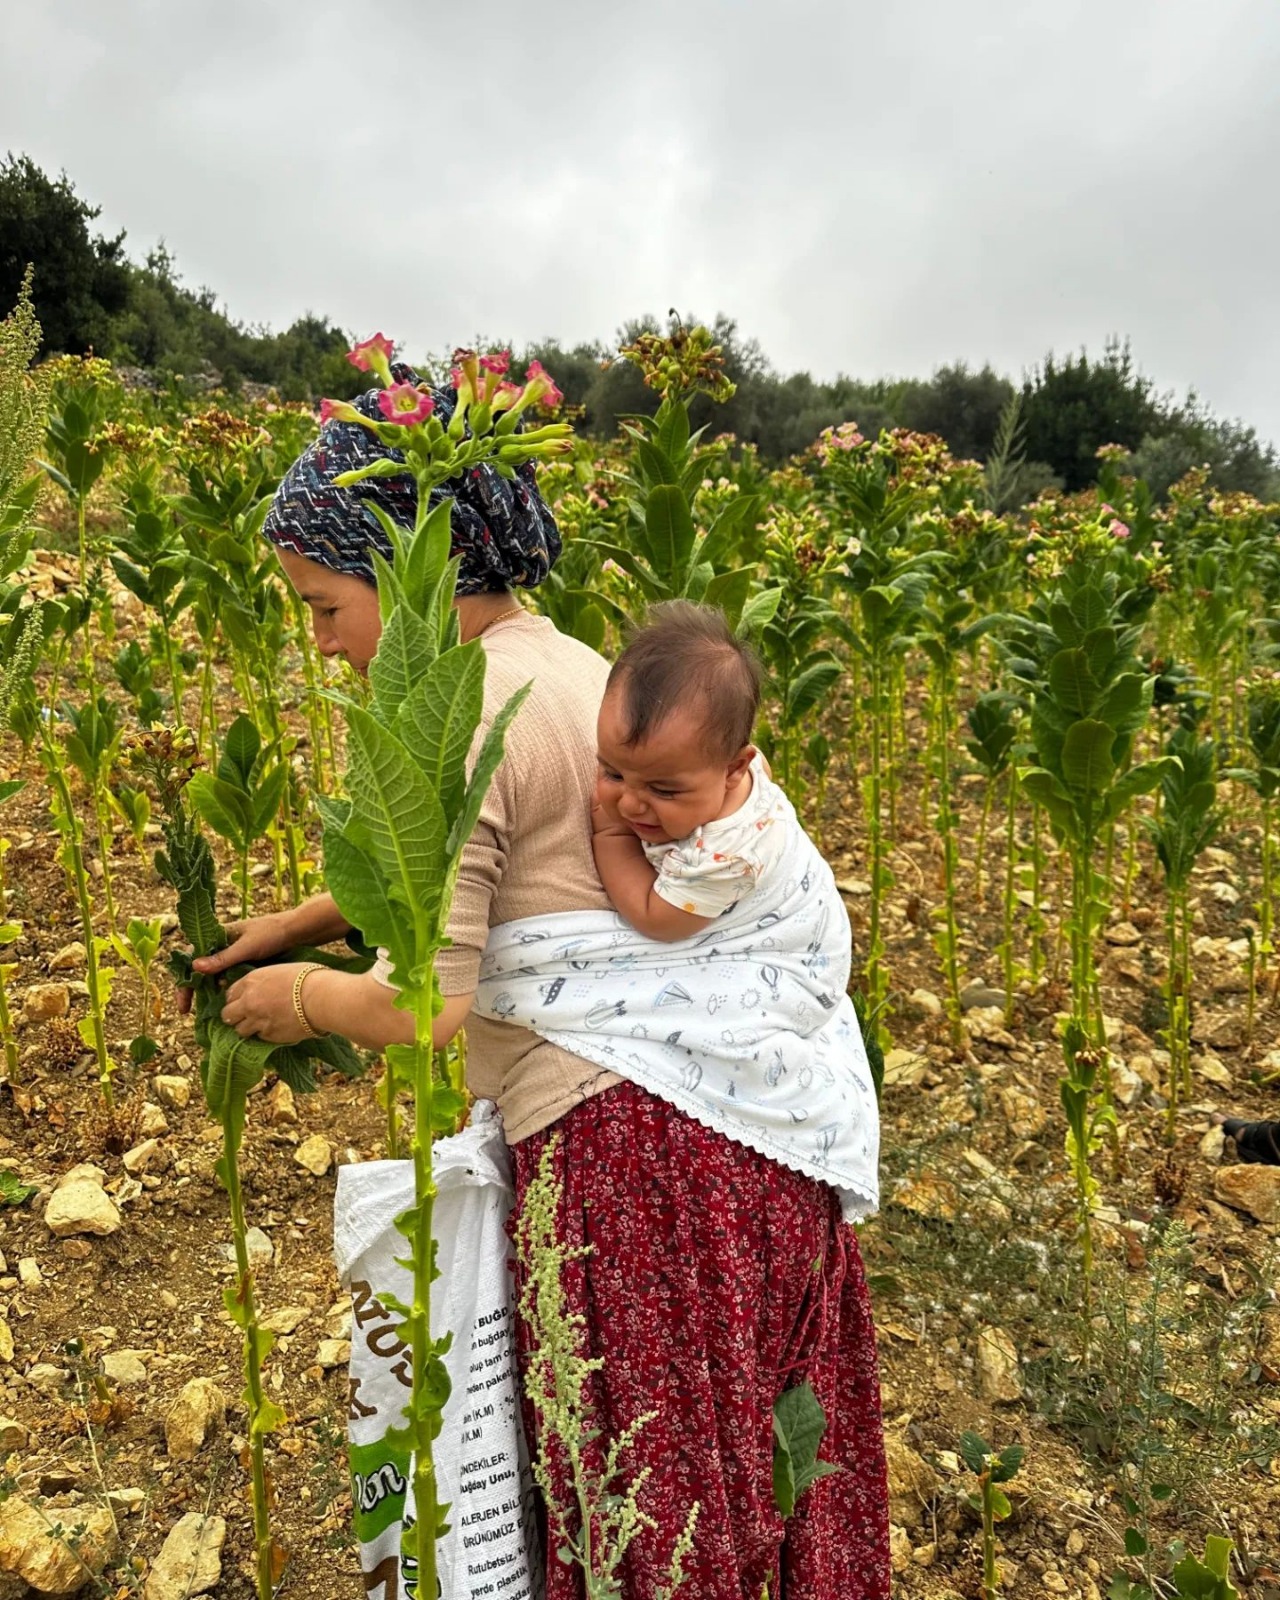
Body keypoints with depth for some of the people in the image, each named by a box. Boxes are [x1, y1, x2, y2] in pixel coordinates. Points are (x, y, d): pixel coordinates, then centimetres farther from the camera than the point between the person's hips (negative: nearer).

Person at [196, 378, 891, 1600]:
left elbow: (424, 1004, -17)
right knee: (753, 1441, 23)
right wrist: (308, 918, 23)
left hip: (623, 1137, -9)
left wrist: (299, 999, 3)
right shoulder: (578, 668, 14)